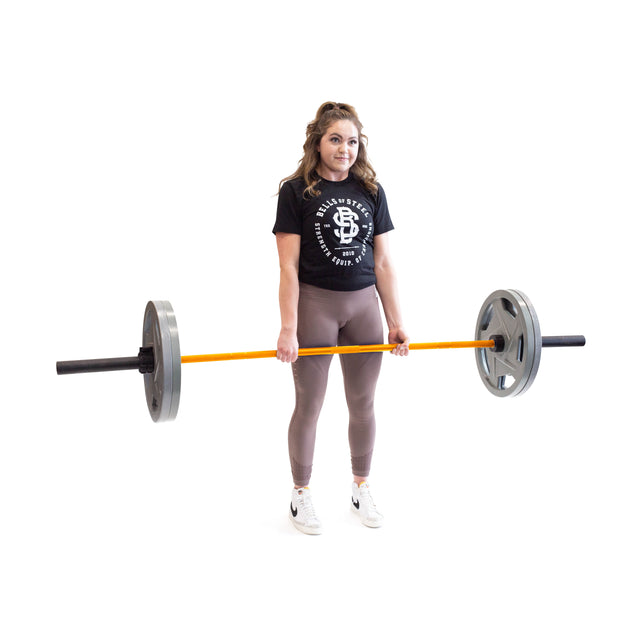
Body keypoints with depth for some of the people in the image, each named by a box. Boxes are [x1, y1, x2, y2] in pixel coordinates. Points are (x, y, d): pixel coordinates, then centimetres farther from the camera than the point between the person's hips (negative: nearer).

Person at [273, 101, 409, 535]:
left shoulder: (371, 191, 6)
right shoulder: (297, 191, -5)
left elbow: (383, 263, 6)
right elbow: (289, 266, -9)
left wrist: (397, 322, 1)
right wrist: (288, 328, -15)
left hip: (364, 304, 4)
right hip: (315, 303, -4)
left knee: (363, 403, 12)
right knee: (309, 405, 6)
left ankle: (362, 489, 30)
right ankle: (301, 495, 23)